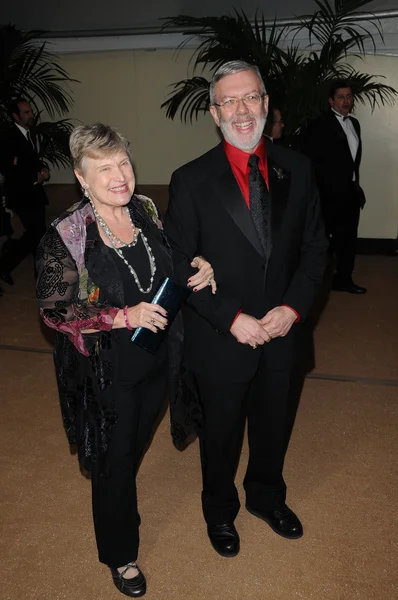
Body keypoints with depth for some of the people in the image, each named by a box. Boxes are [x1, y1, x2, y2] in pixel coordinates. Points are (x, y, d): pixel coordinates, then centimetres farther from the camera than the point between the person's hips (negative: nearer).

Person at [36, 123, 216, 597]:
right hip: (105, 373, -5)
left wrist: (197, 270, -10)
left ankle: (120, 502, 59)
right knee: (114, 462, 13)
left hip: (154, 361, 5)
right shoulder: (65, 235, -21)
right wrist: (124, 317, -26)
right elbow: (53, 311, -18)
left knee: (137, 446, 26)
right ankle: (120, 554, 41)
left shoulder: (146, 210, -4)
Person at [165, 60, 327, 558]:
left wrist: (292, 307, -13)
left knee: (274, 428, 23)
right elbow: (179, 266, -11)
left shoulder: (296, 169, -2)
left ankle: (266, 497, 53)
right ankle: (220, 511, 48)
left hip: (283, 334, 3)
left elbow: (314, 247, 2)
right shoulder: (191, 181, -11)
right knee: (221, 434, 19)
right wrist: (233, 319, -19)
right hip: (221, 341, -3)